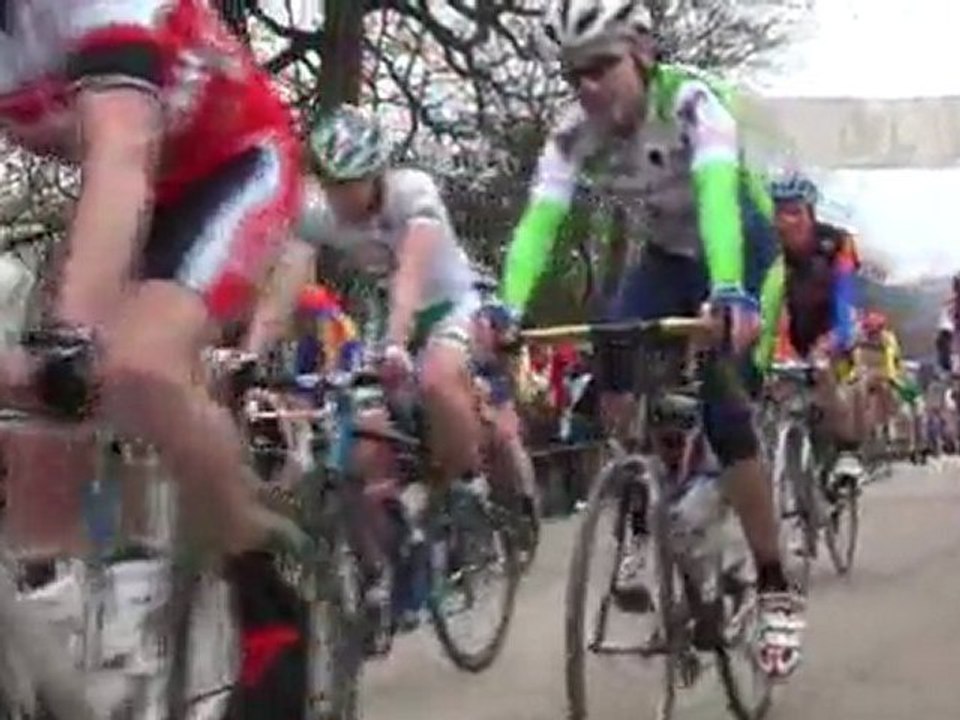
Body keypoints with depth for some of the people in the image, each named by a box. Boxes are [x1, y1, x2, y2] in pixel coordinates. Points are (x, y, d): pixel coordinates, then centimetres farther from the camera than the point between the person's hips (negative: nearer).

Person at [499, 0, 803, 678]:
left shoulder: (693, 101, -31)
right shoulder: (573, 135, -18)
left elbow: (716, 196, -46)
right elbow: (538, 223, -28)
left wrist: (731, 293, -62)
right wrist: (506, 310, -45)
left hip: (742, 249, -4)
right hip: (668, 255, 5)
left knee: (720, 406, -18)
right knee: (613, 379, -20)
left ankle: (777, 591, -6)